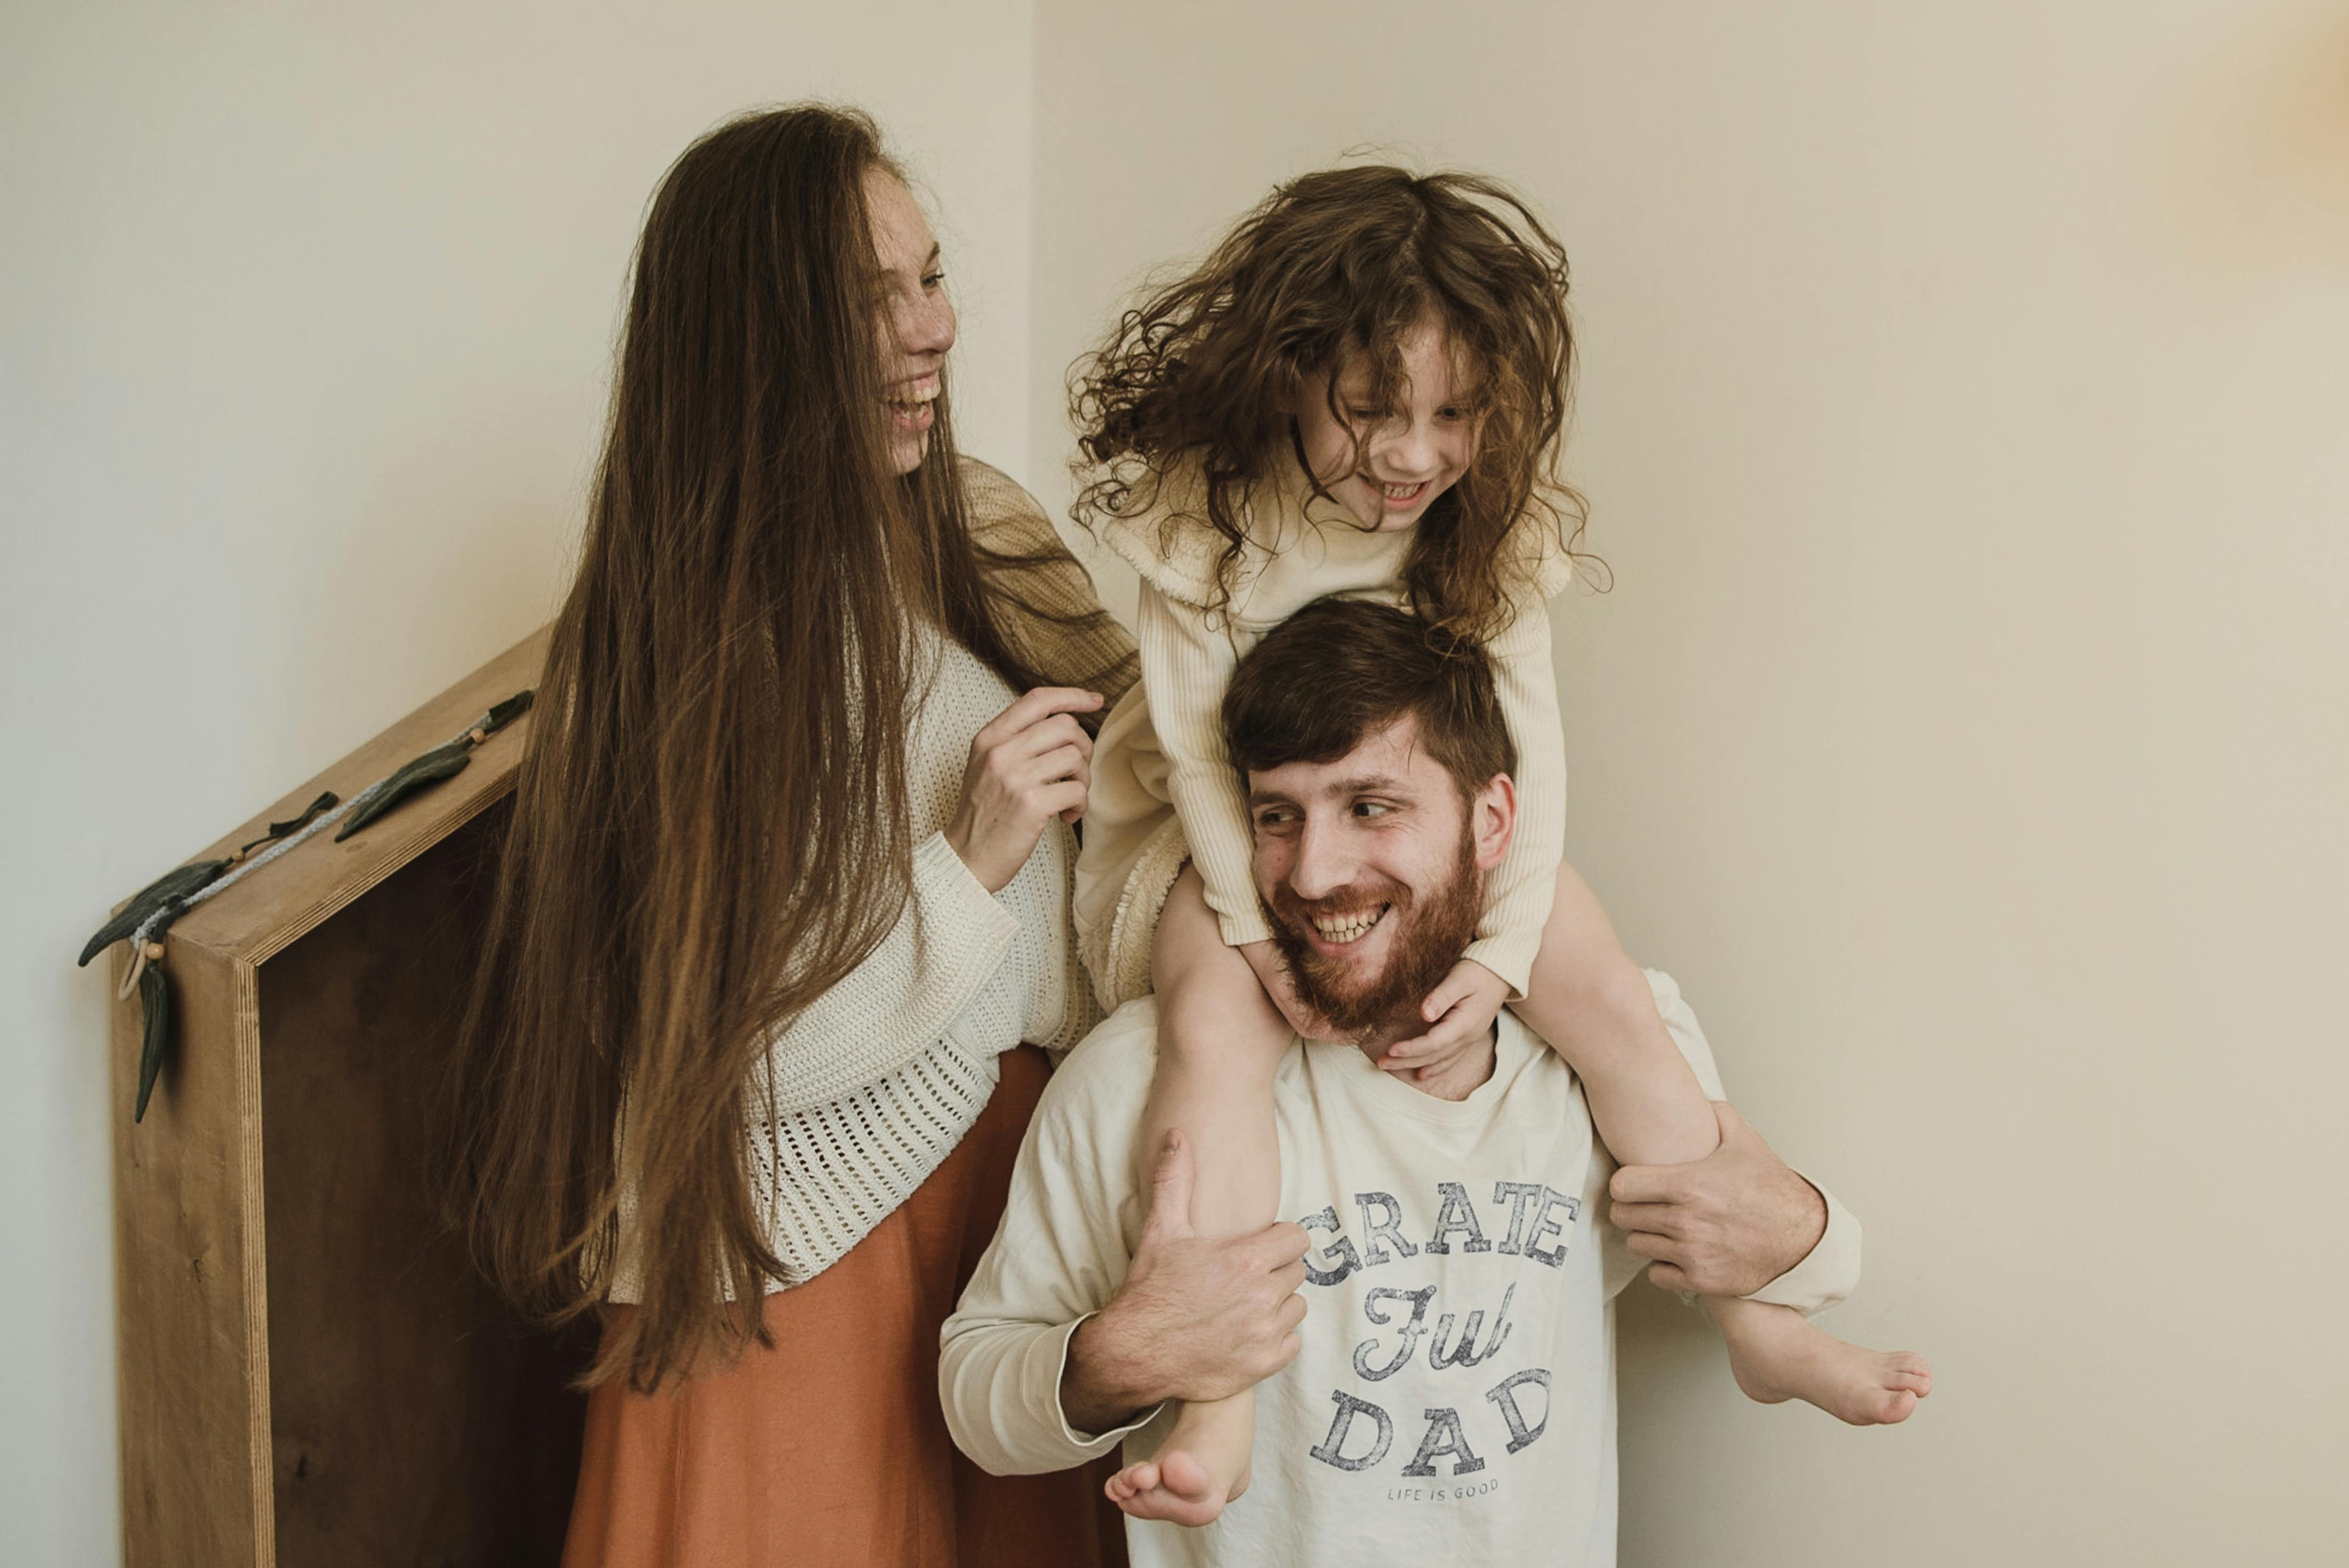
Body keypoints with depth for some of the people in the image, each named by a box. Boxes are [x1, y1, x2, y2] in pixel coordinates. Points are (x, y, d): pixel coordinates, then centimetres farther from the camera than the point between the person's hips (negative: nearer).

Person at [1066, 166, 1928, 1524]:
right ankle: (1216, 1419, -33)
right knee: (1218, 1022, -32)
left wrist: (1504, 952, -23)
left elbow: (1524, 736, -14)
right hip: (1222, 827, -3)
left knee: (1612, 1001, -10)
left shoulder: (1495, 513, -12)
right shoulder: (1198, 499, -20)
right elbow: (1195, 741, -16)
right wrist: (1255, 924, -26)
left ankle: (1761, 1329, 7)